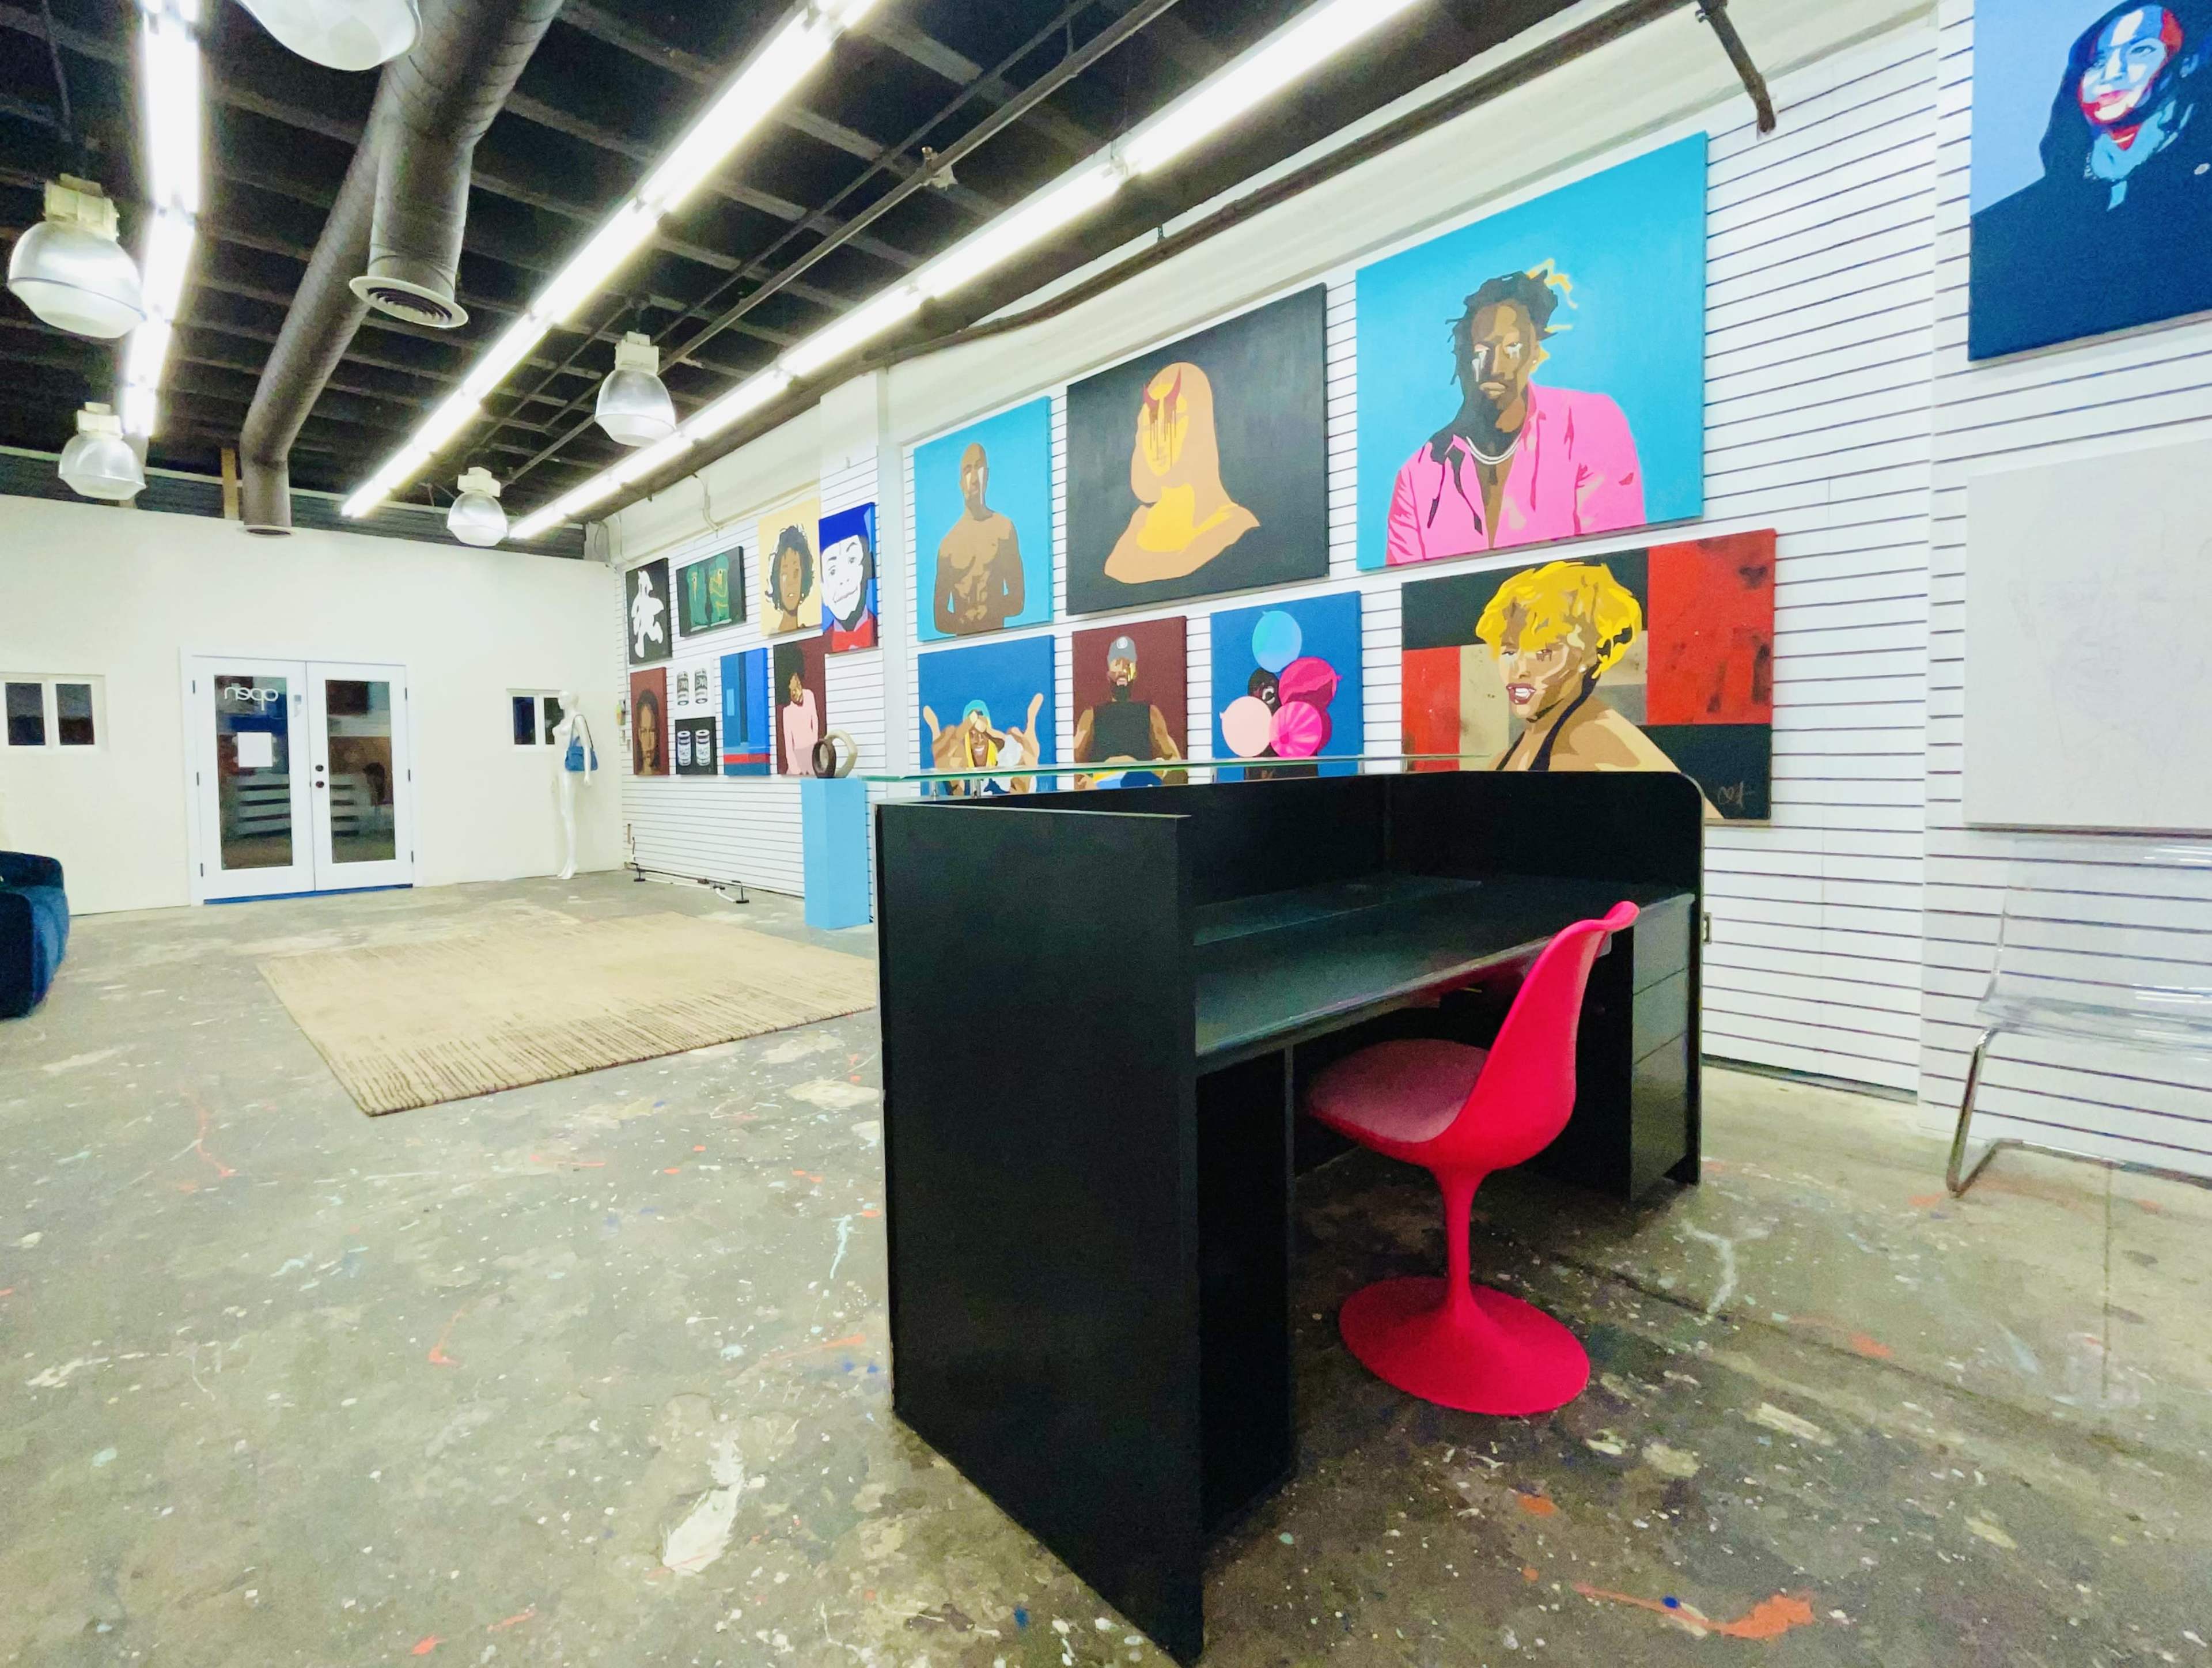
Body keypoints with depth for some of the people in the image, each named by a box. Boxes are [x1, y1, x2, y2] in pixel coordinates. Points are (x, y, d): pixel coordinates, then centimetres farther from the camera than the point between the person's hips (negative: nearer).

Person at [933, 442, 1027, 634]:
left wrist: (988, 610, -12)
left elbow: (1018, 600, 4)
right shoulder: (948, 542, 7)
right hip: (961, 639, 1)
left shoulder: (1005, 528, 5)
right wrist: (961, 623, -10)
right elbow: (940, 615, 8)